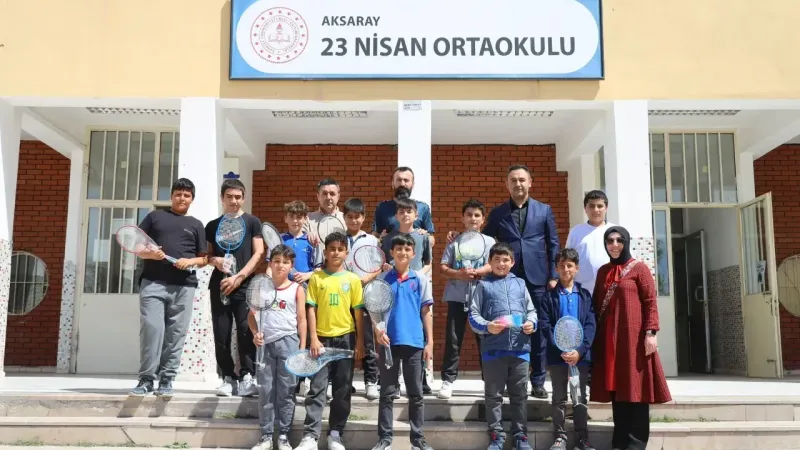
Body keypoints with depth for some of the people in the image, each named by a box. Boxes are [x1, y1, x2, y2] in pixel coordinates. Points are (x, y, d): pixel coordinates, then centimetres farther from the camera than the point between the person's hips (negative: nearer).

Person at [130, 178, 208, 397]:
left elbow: (204, 259, 15)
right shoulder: (155, 216, 15)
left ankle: (167, 379, 8)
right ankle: (146, 378, 0)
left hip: (184, 286, 1)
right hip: (153, 283, -1)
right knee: (151, 329, -9)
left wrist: (190, 261, -6)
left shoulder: (196, 225, 17)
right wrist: (149, 253, -9)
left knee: (176, 334, 0)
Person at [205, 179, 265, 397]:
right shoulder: (213, 226, 15)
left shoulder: (252, 222, 6)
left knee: (246, 332, -10)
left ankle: (247, 377, -4)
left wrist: (239, 277, -10)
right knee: (221, 334, 2)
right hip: (219, 286, 3)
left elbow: (259, 254, -1)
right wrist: (214, 260, -7)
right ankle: (228, 377, 10)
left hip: (245, 286, -3)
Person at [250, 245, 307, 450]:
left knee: (286, 390, 2)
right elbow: (251, 315, 11)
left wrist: (302, 347, -1)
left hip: (288, 342, -1)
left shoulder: (297, 289, 3)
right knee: (265, 390, 4)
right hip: (266, 343, 2)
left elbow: (301, 320, 3)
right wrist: (255, 333, -6)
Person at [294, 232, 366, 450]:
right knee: (317, 388, -3)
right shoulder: (316, 277, 1)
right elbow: (311, 309, 0)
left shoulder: (353, 279, 3)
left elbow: (358, 313, 4)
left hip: (346, 339, 1)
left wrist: (360, 342, 0)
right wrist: (313, 338, -7)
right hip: (322, 339, -1)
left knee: (342, 390, 7)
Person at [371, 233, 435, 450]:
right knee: (387, 394, 7)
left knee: (416, 394, 8)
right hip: (389, 342, 0)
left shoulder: (421, 279, 4)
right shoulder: (383, 279, 3)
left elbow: (426, 313, 5)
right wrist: (378, 331, -14)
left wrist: (429, 342, 1)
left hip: (414, 342, 0)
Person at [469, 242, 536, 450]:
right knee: (493, 395, 7)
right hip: (493, 349, -2)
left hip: (520, 348, 2)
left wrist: (531, 323, -6)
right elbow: (473, 314, 0)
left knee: (519, 394, 11)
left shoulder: (520, 283, 12)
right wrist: (487, 326, -17)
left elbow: (531, 310, 15)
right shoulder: (484, 285, 4)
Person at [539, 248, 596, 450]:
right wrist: (561, 350, -15)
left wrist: (580, 350, -14)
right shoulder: (550, 295, 2)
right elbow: (544, 325, -5)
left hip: (581, 354, 1)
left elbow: (590, 325, -1)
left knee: (580, 397, 9)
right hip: (557, 355, -1)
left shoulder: (585, 295, 6)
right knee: (559, 398, 7)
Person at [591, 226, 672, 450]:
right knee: (616, 387, 7)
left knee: (635, 387, -3)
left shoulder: (639, 268, 0)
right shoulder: (603, 271, 14)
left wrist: (650, 333, -14)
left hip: (634, 336, -5)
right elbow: (596, 304, 15)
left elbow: (651, 302, -5)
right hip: (608, 337, 5)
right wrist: (594, 333, 8)